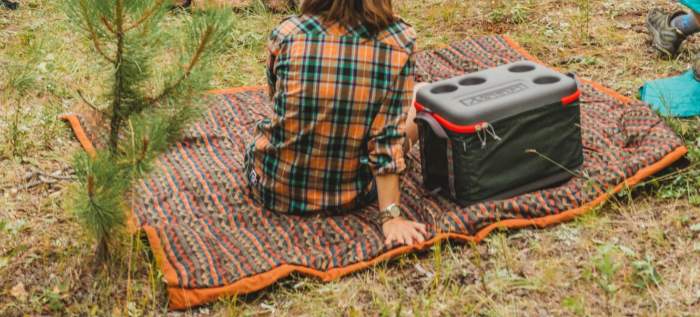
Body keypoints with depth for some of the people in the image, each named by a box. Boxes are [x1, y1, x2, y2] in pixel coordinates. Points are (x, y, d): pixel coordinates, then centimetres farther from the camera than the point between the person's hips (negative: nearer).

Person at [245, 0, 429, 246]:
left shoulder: (287, 35, -15)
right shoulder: (399, 43, -18)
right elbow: (388, 139, -19)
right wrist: (391, 216, -12)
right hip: (348, 198, -2)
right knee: (408, 118, 26)